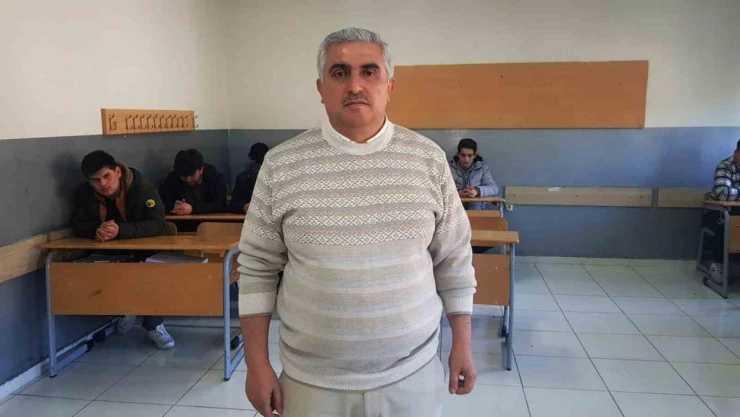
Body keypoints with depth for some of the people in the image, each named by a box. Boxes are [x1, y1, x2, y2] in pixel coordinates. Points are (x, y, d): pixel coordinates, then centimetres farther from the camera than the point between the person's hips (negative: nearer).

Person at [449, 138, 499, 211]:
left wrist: (478, 190, -27)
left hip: (476, 206, 1)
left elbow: (494, 189, -6)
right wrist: (457, 192, -30)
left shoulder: (483, 167, 4)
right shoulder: (449, 168, 1)